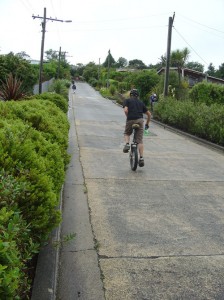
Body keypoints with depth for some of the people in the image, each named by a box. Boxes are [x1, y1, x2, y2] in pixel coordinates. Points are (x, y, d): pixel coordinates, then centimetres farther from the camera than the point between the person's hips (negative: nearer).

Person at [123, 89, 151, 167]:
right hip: (140, 120, 2)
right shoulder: (141, 102, 23)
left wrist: (129, 118, 7)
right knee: (140, 140, 3)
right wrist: (147, 123, 31)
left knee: (127, 133, 27)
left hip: (130, 120, -2)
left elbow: (125, 110, -7)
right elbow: (149, 114, 21)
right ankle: (141, 158, -5)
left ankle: (127, 144, -2)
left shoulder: (127, 101, 13)